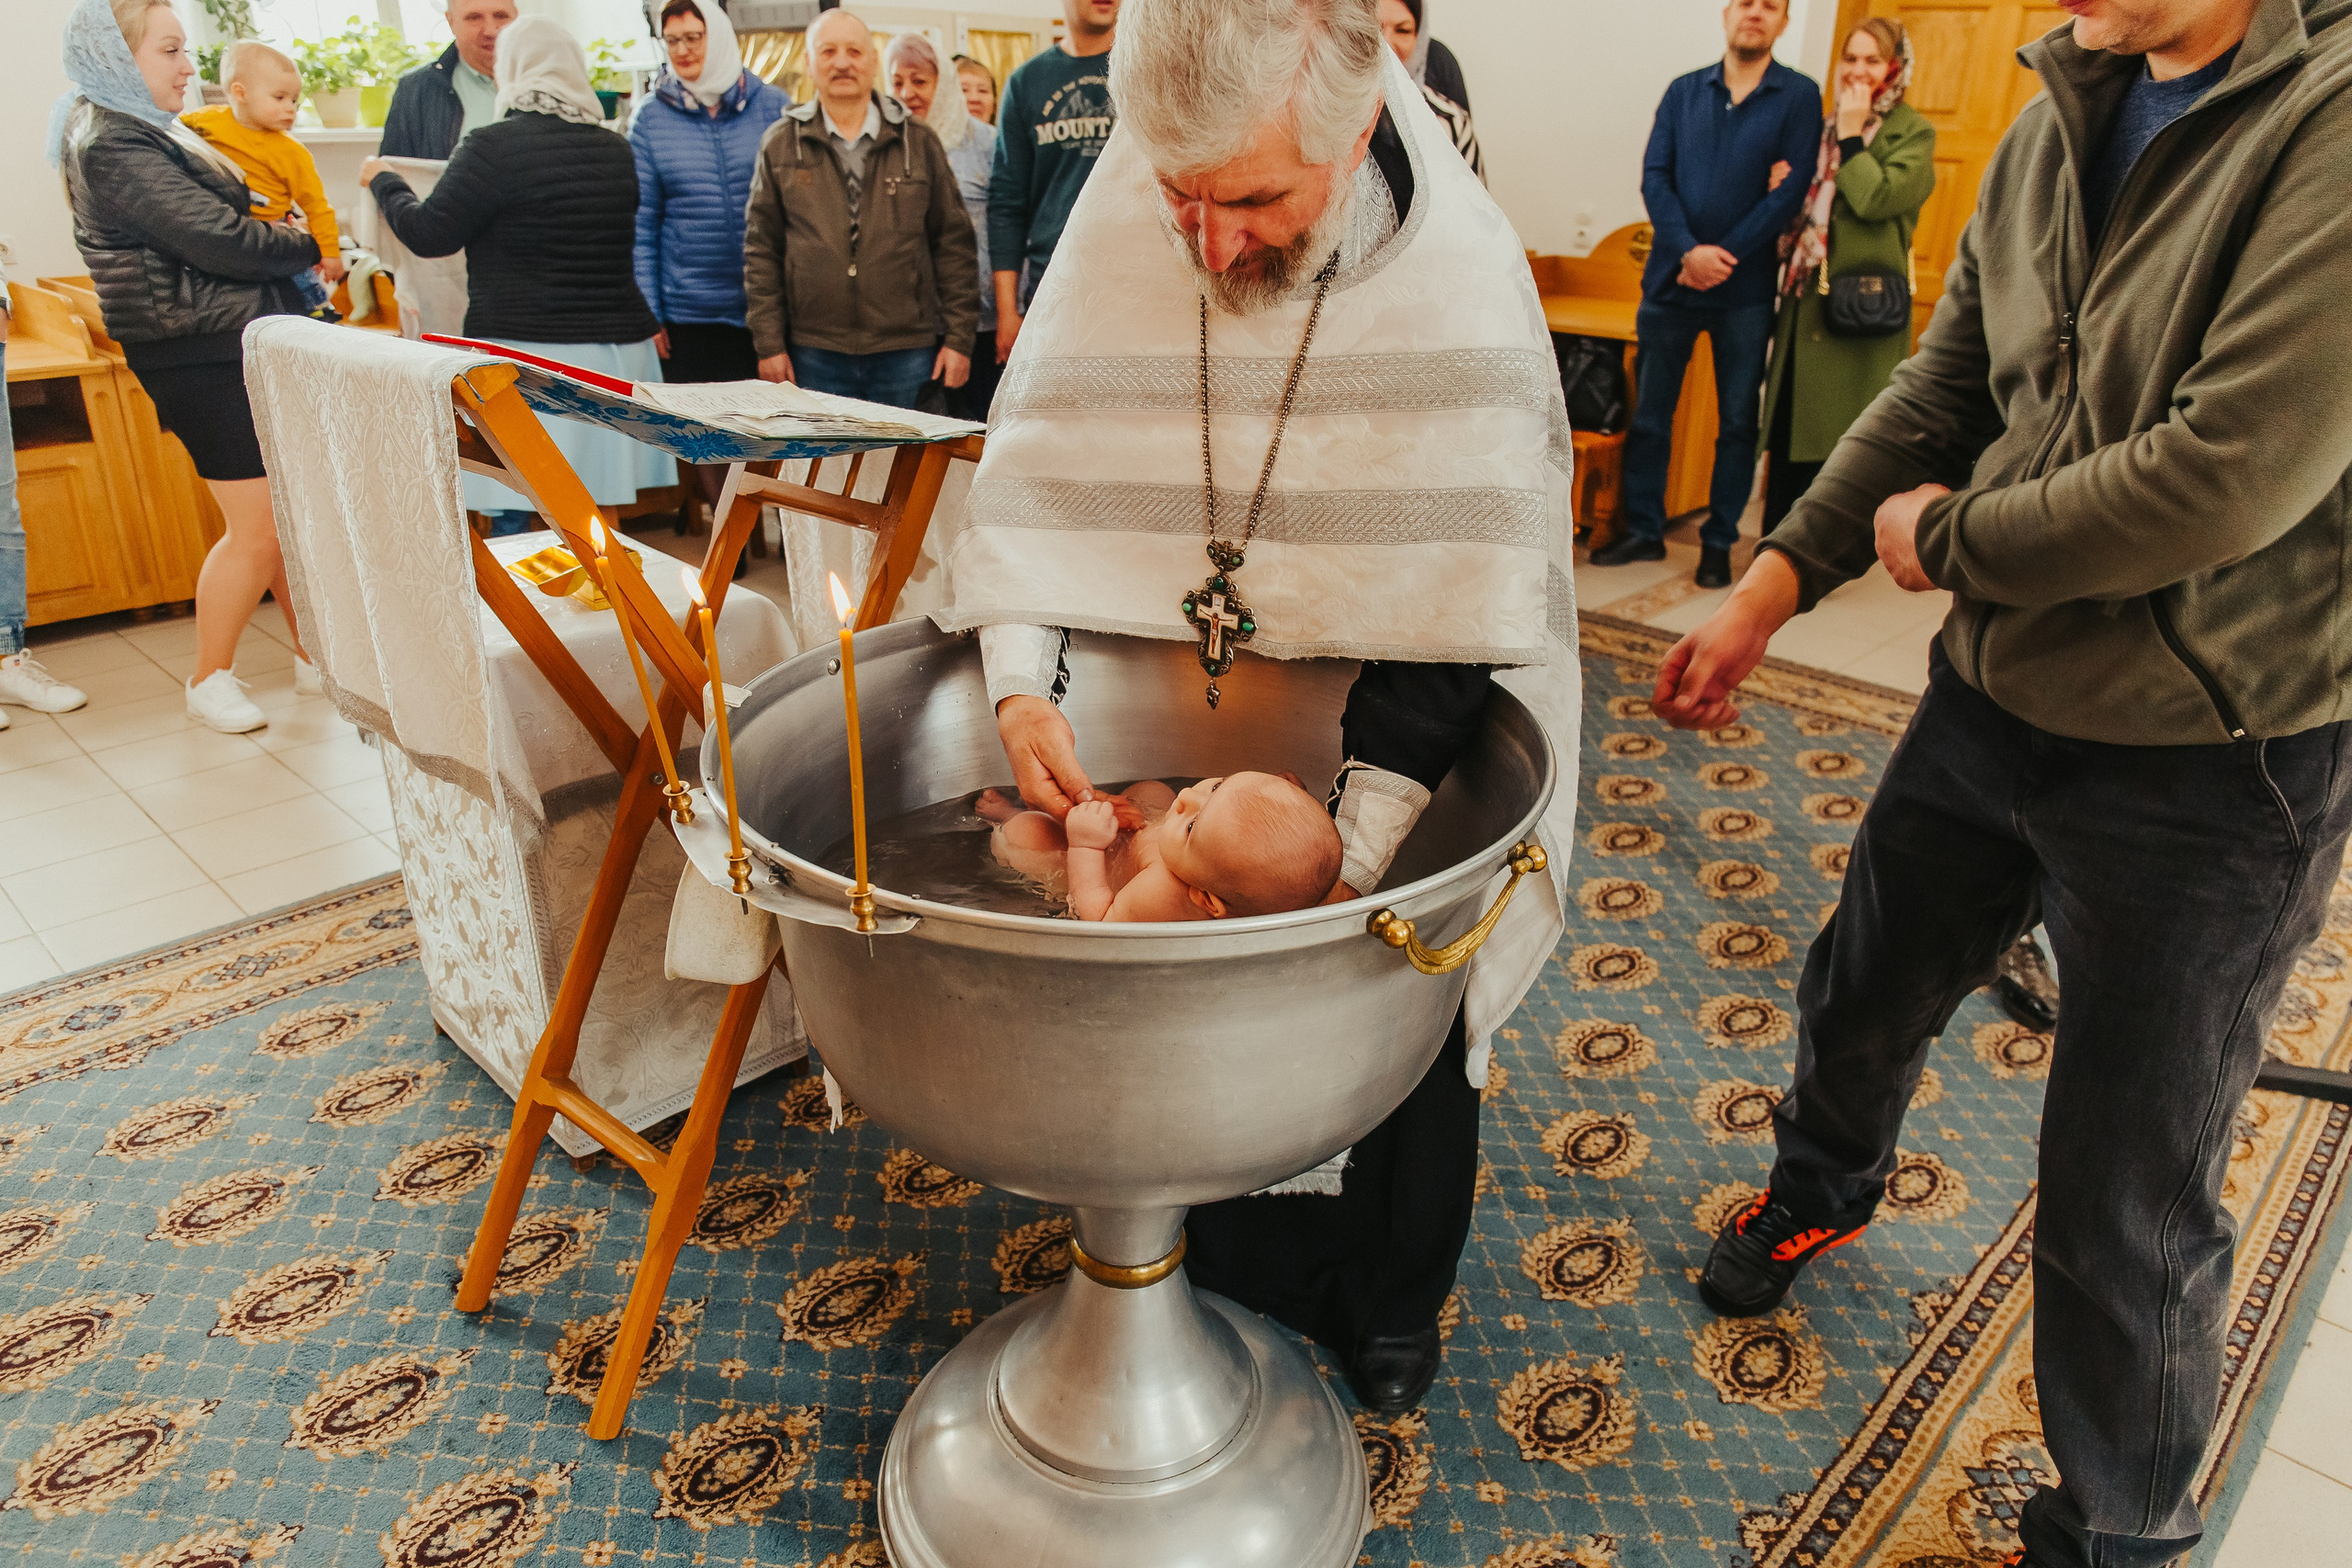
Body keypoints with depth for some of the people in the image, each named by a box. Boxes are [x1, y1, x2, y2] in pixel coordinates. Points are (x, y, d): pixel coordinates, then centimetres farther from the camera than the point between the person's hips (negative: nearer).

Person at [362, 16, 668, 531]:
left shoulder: (492, 147, -8)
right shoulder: (617, 151, 9)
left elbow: (429, 234, -4)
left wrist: (382, 181, 17)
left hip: (527, 351, -6)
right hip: (618, 346, 6)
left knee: (519, 520, -1)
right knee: (597, 521, 9)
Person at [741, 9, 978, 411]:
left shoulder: (918, 141, 8)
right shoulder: (781, 144, 8)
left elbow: (955, 245, 6)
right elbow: (761, 251, 7)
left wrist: (959, 338, -1)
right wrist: (769, 343, 0)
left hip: (907, 350, 0)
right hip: (816, 353, 0)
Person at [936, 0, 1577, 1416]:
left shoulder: (1465, 284, -26)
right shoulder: (1127, 211, -16)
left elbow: (1460, 615, -27)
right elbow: (1038, 472, -10)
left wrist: (1355, 849, -31)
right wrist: (1020, 678, -24)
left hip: (1405, 737, -2)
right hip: (1210, 705, 2)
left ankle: (1391, 1309, 40)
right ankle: (1242, 1287, 36)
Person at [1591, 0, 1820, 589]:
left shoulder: (1800, 96, 0)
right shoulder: (1683, 91, 8)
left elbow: (1793, 190, -7)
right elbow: (1654, 177, -1)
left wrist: (1724, 257, -14)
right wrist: (1689, 251, -15)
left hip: (1746, 290, -2)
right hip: (1671, 279, 2)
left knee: (1737, 422, 4)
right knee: (1649, 414, 6)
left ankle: (1719, 541, 14)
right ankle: (1644, 531, 17)